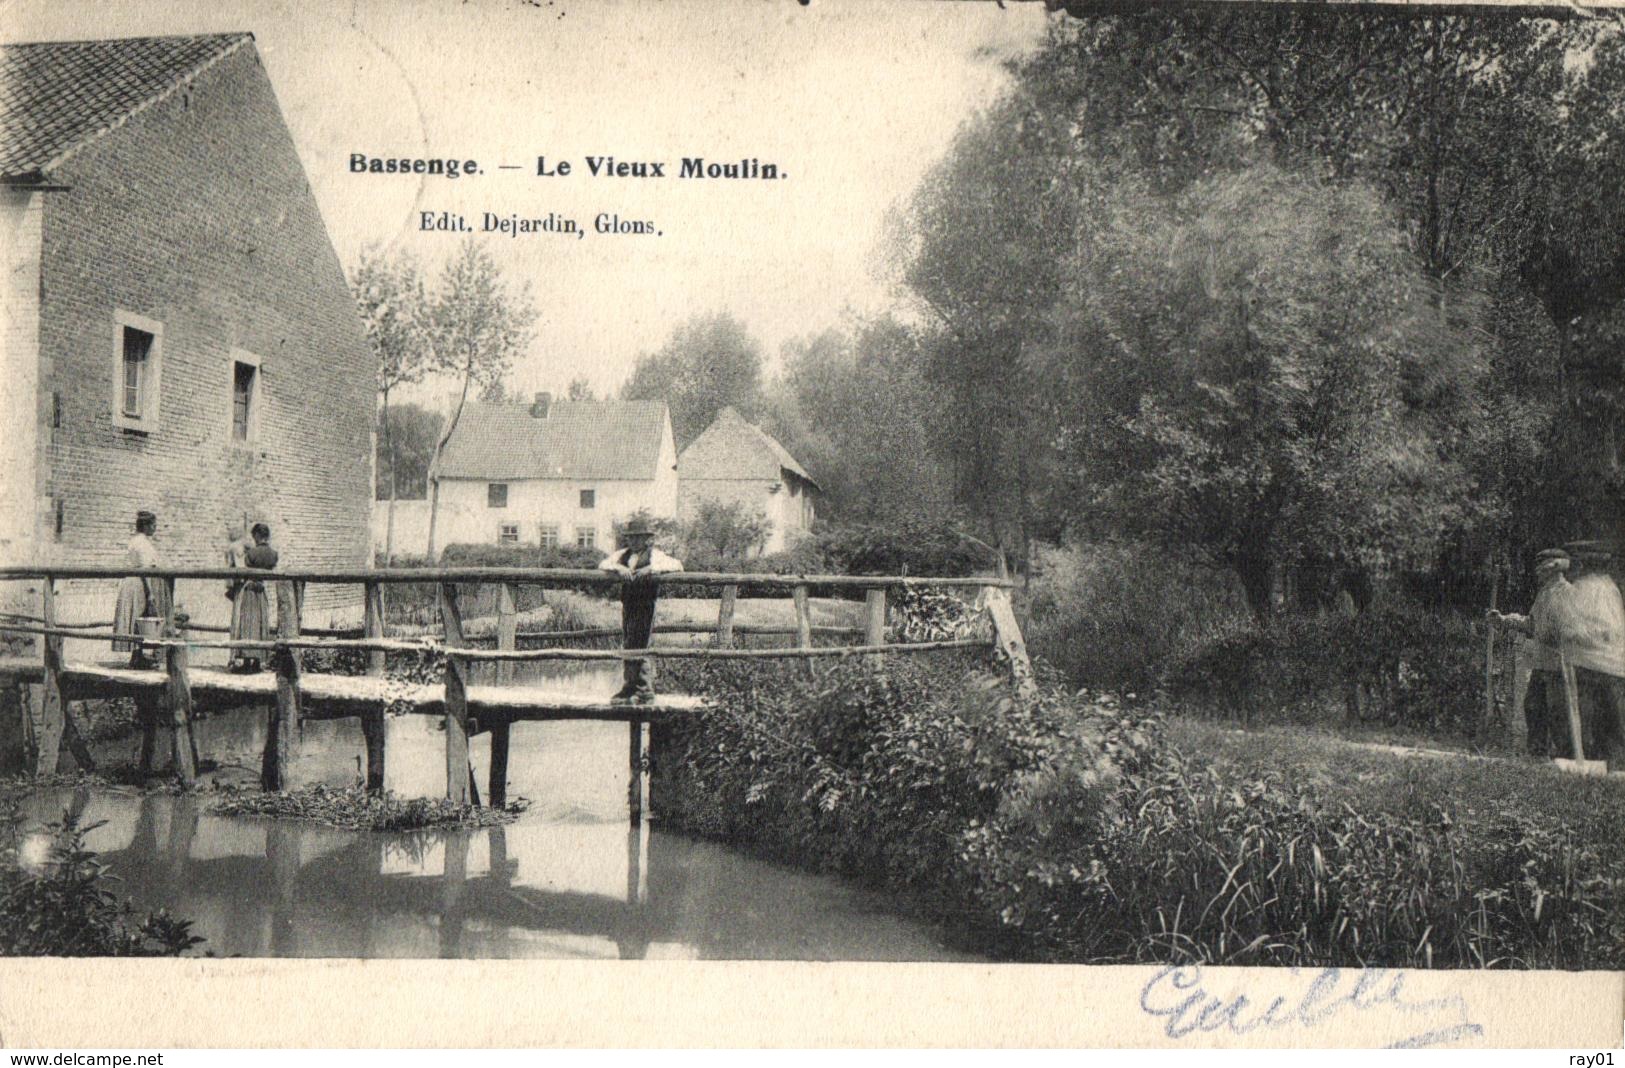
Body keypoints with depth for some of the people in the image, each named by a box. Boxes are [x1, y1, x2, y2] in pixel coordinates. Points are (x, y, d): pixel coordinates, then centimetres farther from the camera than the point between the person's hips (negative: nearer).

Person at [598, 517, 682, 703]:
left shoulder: (654, 555, -1)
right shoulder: (623, 554, 17)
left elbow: (677, 565, -12)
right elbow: (603, 564, 8)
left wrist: (652, 569, -24)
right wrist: (618, 567, -12)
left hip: (645, 605, -7)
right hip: (627, 605, 7)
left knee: (641, 647, -9)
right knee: (627, 647, 10)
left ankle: (645, 692, -3)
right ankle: (631, 688, 19)